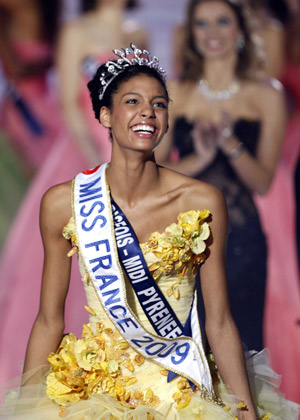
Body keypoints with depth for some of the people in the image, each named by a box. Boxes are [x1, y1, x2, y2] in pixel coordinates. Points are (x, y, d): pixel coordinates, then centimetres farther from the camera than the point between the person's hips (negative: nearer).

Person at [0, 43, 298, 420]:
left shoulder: (202, 203, -6)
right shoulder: (62, 204, -4)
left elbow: (219, 322, -1)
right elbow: (49, 321, 3)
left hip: (179, 387, 0)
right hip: (93, 384, 0)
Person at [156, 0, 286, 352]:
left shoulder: (266, 98, 2)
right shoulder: (175, 94, 6)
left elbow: (263, 183, -2)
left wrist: (232, 145, -19)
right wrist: (198, 159, -16)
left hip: (240, 242, -1)